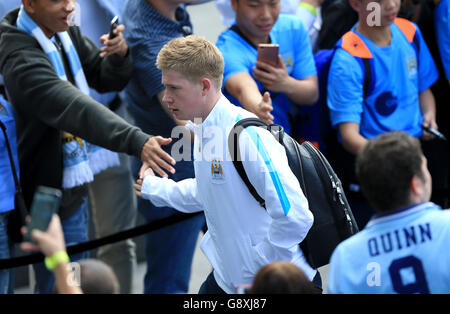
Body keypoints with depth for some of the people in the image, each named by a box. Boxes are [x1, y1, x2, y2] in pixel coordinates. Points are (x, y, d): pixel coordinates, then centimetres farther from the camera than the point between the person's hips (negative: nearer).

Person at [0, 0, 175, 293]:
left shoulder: (65, 33, 1)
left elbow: (108, 79, 10)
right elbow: (74, 108, -42)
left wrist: (120, 55, -15)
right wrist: (137, 141, -53)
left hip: (73, 185, 10)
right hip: (50, 197, -10)